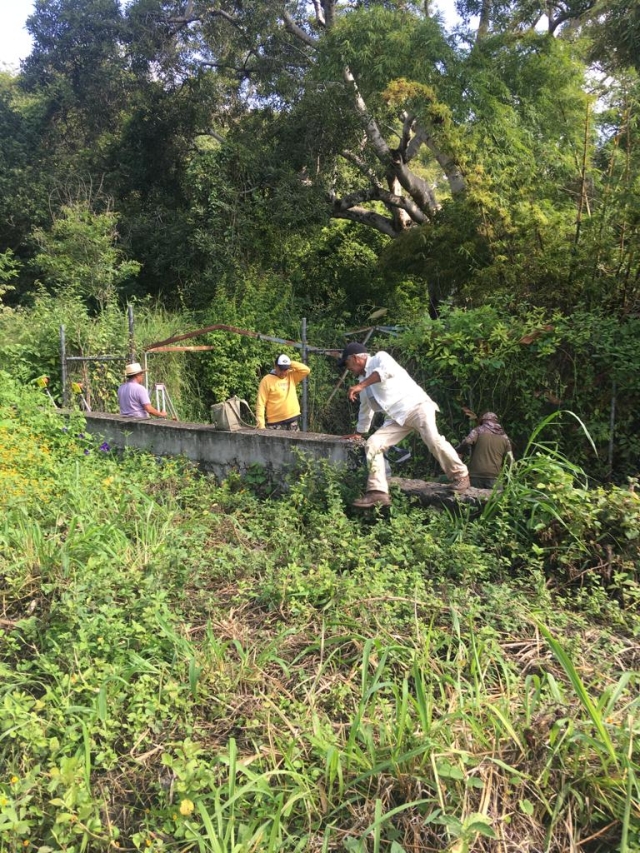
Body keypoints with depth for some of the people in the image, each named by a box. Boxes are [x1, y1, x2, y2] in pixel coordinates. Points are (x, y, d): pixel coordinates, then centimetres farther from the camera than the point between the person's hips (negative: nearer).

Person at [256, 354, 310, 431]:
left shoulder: (292, 376, 9)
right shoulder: (267, 380, -6)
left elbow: (306, 370, -2)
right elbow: (260, 404, -9)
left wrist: (291, 364, -5)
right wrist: (261, 424, -16)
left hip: (292, 421, 5)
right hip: (275, 423, -5)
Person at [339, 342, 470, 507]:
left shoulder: (379, 358, -1)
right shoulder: (363, 379, 24)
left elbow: (388, 369, -26)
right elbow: (365, 409, 37)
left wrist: (360, 385, -28)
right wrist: (359, 433, 45)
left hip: (415, 405, -8)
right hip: (396, 416, 8)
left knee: (434, 440, -27)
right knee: (373, 444, -9)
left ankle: (460, 475, -6)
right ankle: (378, 493, -12)